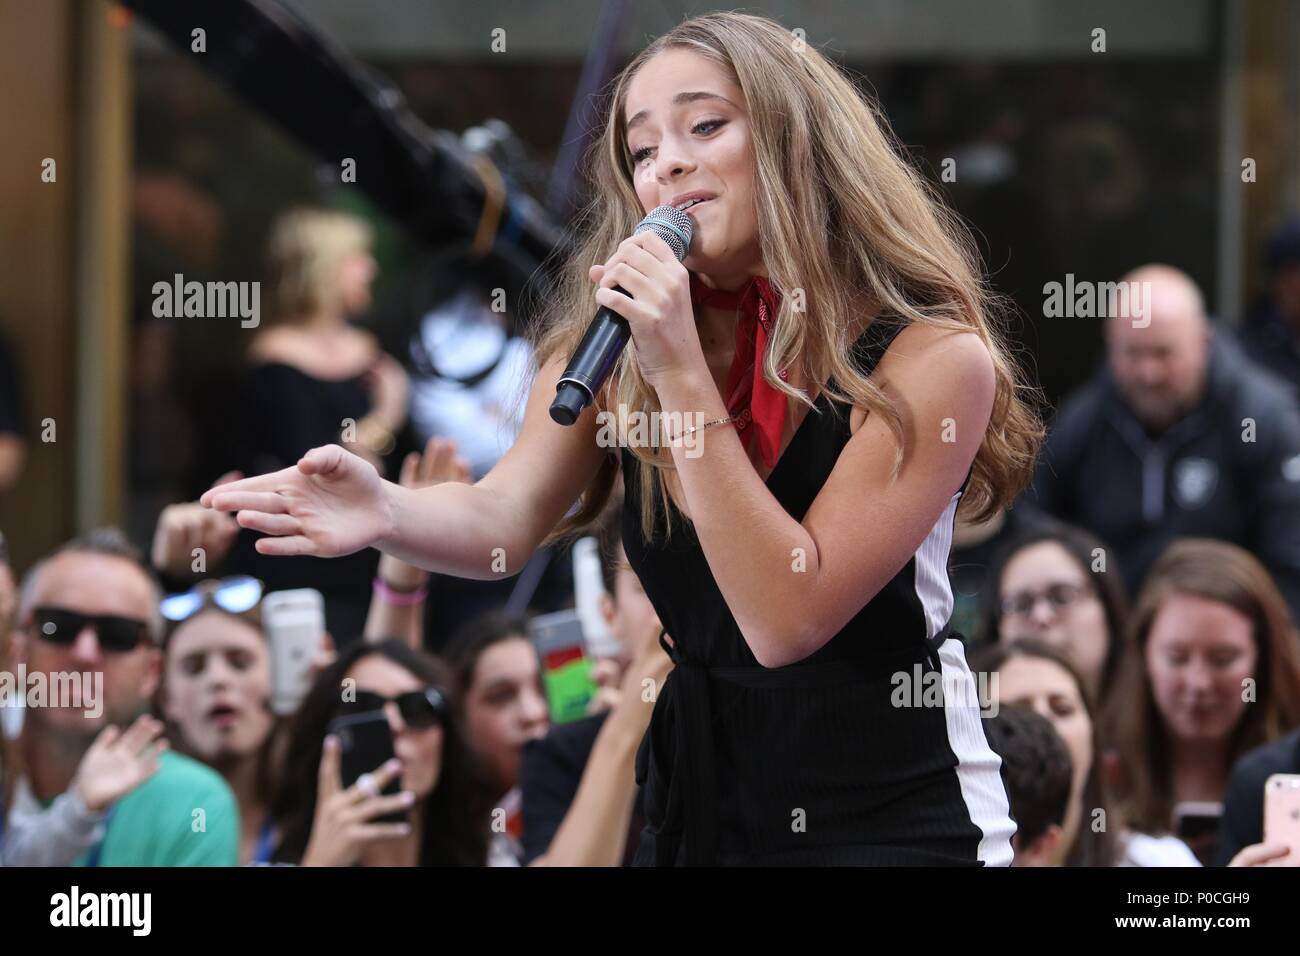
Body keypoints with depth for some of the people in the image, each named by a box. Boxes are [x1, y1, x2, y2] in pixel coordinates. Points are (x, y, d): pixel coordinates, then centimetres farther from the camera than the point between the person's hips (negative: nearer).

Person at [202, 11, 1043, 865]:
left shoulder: (934, 354, -16)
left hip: (889, 817, -4)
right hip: (702, 800, 5)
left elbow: (787, 618, -21)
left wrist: (682, 375, -26)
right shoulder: (616, 337, 1)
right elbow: (505, 520, -8)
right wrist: (386, 513, -30)